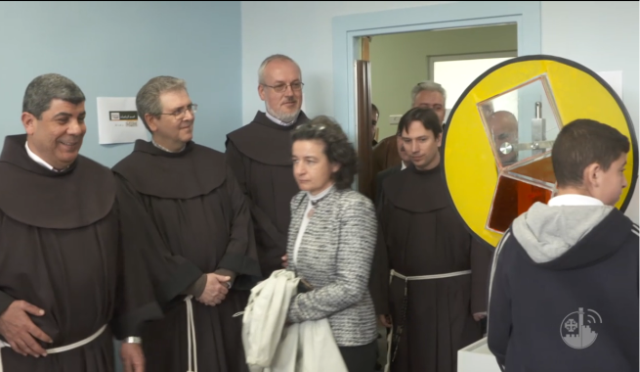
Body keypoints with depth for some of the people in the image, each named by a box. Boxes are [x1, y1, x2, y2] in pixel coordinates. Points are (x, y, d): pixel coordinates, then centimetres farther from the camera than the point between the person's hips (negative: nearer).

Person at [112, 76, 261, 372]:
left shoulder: (215, 162, 10)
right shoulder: (130, 174, -6)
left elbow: (242, 218, 4)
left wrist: (228, 273, -10)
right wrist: (196, 284, -14)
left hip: (226, 301, 4)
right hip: (173, 306, -4)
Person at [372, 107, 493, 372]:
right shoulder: (393, 186, 6)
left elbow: (480, 244, -8)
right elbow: (383, 247, 5)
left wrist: (480, 300, -12)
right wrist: (381, 301, 3)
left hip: (453, 294, -3)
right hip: (406, 295, 4)